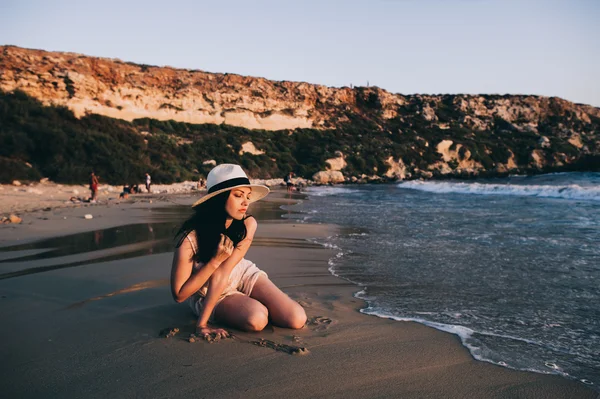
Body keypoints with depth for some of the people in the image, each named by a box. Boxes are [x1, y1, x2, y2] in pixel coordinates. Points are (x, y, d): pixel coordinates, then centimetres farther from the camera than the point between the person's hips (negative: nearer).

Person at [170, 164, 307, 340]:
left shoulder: (248, 224, -22)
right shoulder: (190, 239, -30)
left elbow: (222, 272, -27)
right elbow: (179, 295, -22)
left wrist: (203, 322, -30)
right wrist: (215, 260, -33)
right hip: (207, 293, -3)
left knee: (297, 319, -14)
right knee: (256, 319, -30)